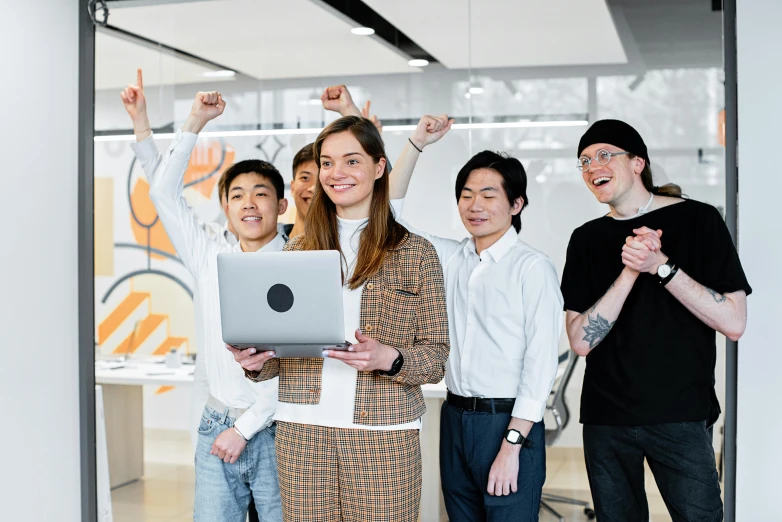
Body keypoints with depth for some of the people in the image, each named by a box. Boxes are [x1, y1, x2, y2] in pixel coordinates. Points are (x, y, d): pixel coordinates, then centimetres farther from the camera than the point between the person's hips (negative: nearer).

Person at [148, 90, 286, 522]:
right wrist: (195, 122, 1)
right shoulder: (210, 260, 7)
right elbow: (163, 192, 5)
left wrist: (245, 428, -10)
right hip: (217, 426, 4)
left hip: (275, 430, -3)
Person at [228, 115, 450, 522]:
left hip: (383, 436, -2)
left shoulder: (416, 253, 3)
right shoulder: (298, 250, 11)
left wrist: (387, 358, -18)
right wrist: (255, 361, -9)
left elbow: (436, 358, 0)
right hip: (301, 433, 2)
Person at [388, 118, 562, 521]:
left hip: (510, 424, -5)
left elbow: (540, 364, -12)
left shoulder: (533, 268, -9)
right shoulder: (450, 258, 7)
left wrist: (511, 445, -16)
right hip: (454, 417, 6)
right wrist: (416, 144, 2)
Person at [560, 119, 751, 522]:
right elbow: (581, 341, -4)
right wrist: (631, 271, -14)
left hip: (681, 416, -3)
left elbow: (734, 322, -9)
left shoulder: (697, 220, -2)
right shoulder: (587, 239, 7)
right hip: (605, 418, 3)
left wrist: (661, 266, -17)